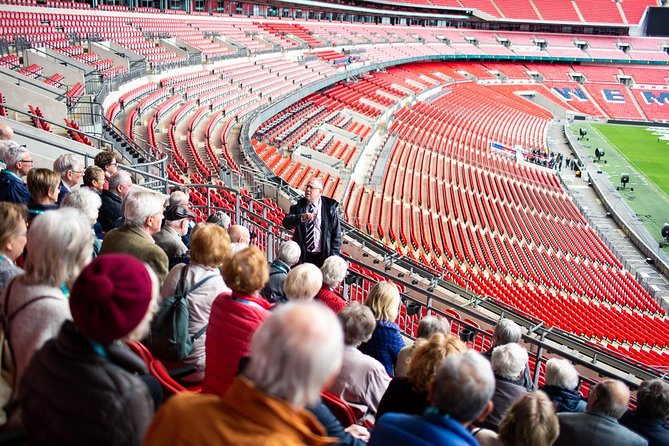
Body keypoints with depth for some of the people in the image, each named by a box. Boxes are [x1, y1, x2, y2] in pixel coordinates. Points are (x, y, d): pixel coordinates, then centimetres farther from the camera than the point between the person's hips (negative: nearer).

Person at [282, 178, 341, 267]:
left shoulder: (329, 207, -1)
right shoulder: (298, 206, 4)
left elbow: (336, 234, 0)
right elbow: (286, 223, -10)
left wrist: (333, 257, -6)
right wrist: (301, 218, -29)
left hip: (322, 256, -1)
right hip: (302, 256, 2)